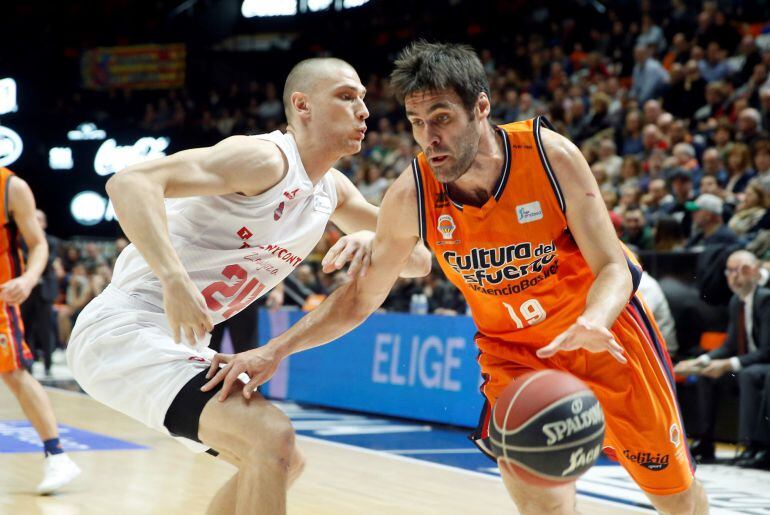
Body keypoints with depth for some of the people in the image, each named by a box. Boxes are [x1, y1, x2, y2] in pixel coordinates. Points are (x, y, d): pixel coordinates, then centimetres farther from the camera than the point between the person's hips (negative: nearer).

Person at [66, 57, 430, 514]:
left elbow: (419, 260, 14)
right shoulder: (265, 159, -17)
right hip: (126, 332, -10)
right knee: (273, 440, -24)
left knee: (282, 462, 19)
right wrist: (174, 276, -41)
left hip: (179, 341, 10)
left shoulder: (333, 190, 11)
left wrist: (376, 241, -8)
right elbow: (130, 182, -29)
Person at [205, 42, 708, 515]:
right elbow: (361, 298, -6)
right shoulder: (410, 196, -20)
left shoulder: (550, 154, -26)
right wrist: (274, 351, -16)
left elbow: (614, 268, -21)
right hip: (511, 347, 1)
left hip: (602, 329, 0)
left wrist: (592, 322, -43)